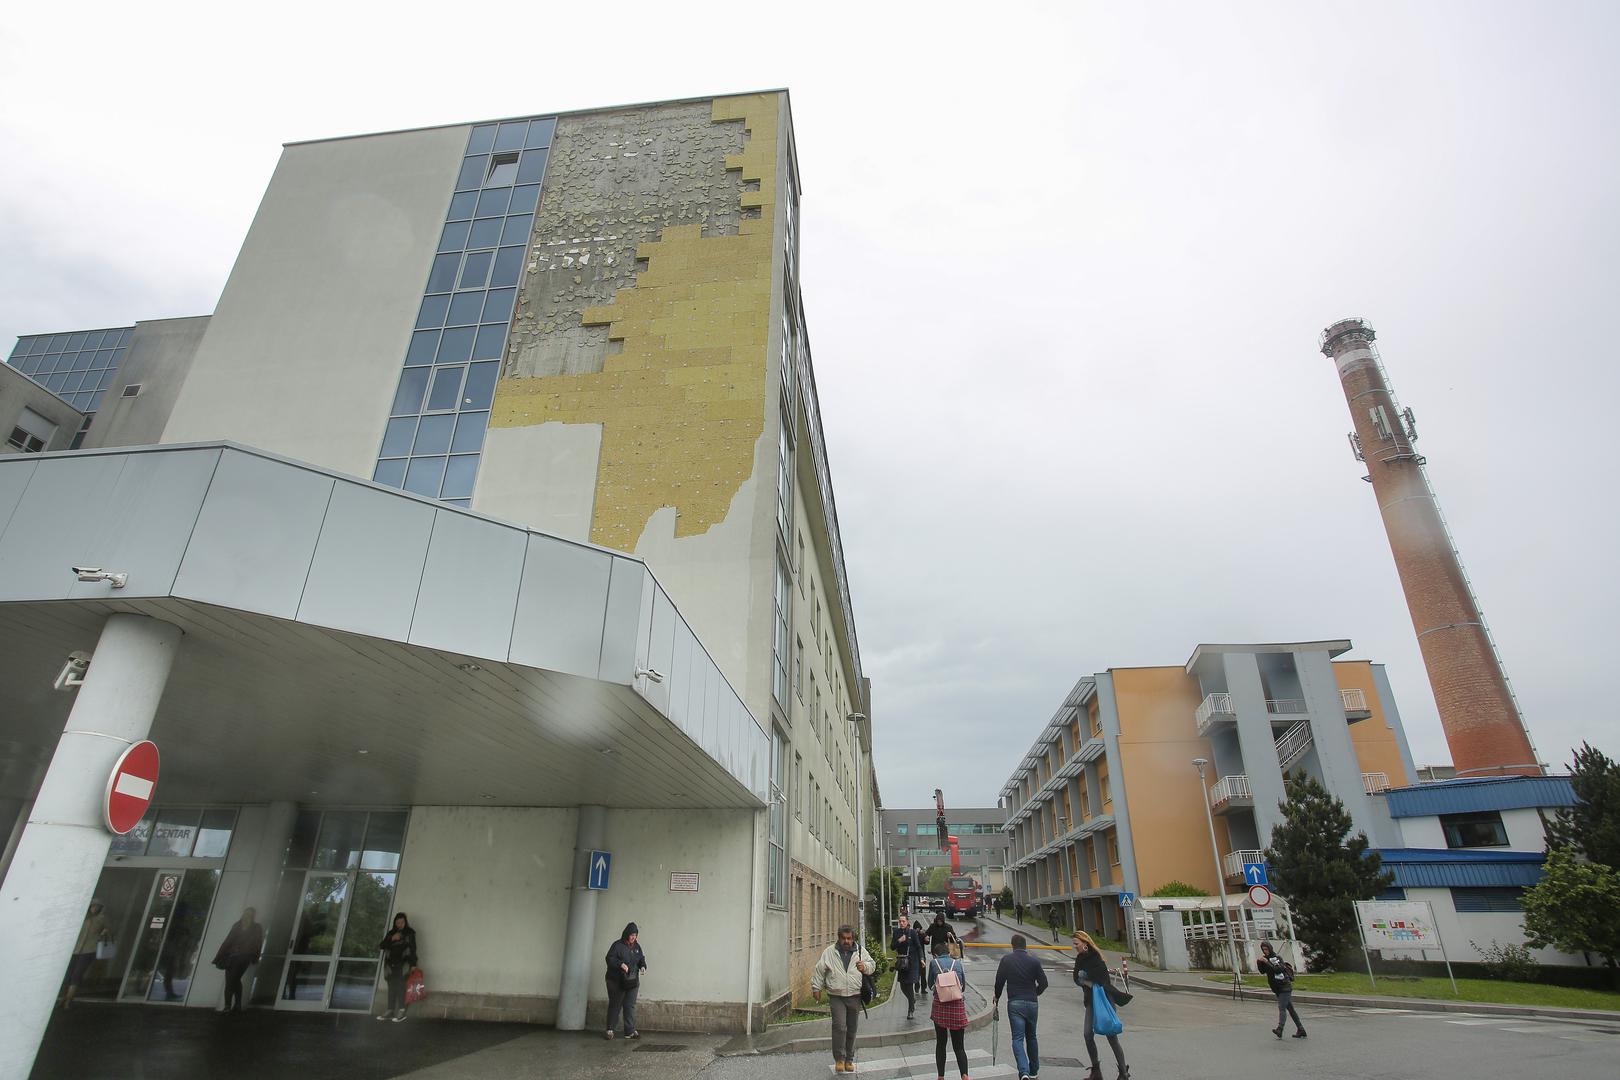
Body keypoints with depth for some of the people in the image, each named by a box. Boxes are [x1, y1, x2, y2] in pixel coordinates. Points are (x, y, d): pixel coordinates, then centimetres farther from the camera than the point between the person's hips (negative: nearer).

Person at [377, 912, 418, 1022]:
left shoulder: (410, 933, 7)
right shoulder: (391, 933, 17)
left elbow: (413, 948, 3)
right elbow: (381, 946, 10)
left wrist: (413, 964, -5)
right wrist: (391, 939, -6)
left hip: (403, 963, -4)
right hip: (391, 964, 4)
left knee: (400, 984, -16)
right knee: (392, 986, -4)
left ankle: (401, 1010, -19)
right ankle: (391, 1011, -1)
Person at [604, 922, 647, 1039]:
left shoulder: (637, 946, 9)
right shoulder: (617, 945, -10)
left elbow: (641, 958, 17)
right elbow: (609, 959, -15)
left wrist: (643, 966, -4)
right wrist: (620, 964, -28)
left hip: (632, 981, 5)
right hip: (616, 981, -5)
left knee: (630, 1006, 2)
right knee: (615, 1005, 5)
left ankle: (630, 1031, 6)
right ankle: (609, 1030, 19)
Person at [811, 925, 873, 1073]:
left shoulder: (861, 951, 5)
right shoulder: (829, 952, 1)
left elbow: (872, 965, 12)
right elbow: (819, 970, 6)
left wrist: (865, 967, -9)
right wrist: (816, 988, 4)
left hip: (855, 996, 2)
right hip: (836, 996, -2)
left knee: (852, 1029, 9)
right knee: (839, 1026, -13)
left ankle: (849, 1059, 23)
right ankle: (839, 1059, 0)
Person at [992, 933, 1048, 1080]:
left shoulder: (1006, 960, -2)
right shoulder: (1034, 961, 0)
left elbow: (999, 981, -2)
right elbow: (1043, 983, 3)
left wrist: (997, 997, 16)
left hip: (1015, 1003, -2)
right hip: (1032, 1003, 3)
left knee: (1018, 1039, -2)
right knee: (1031, 1037, 20)